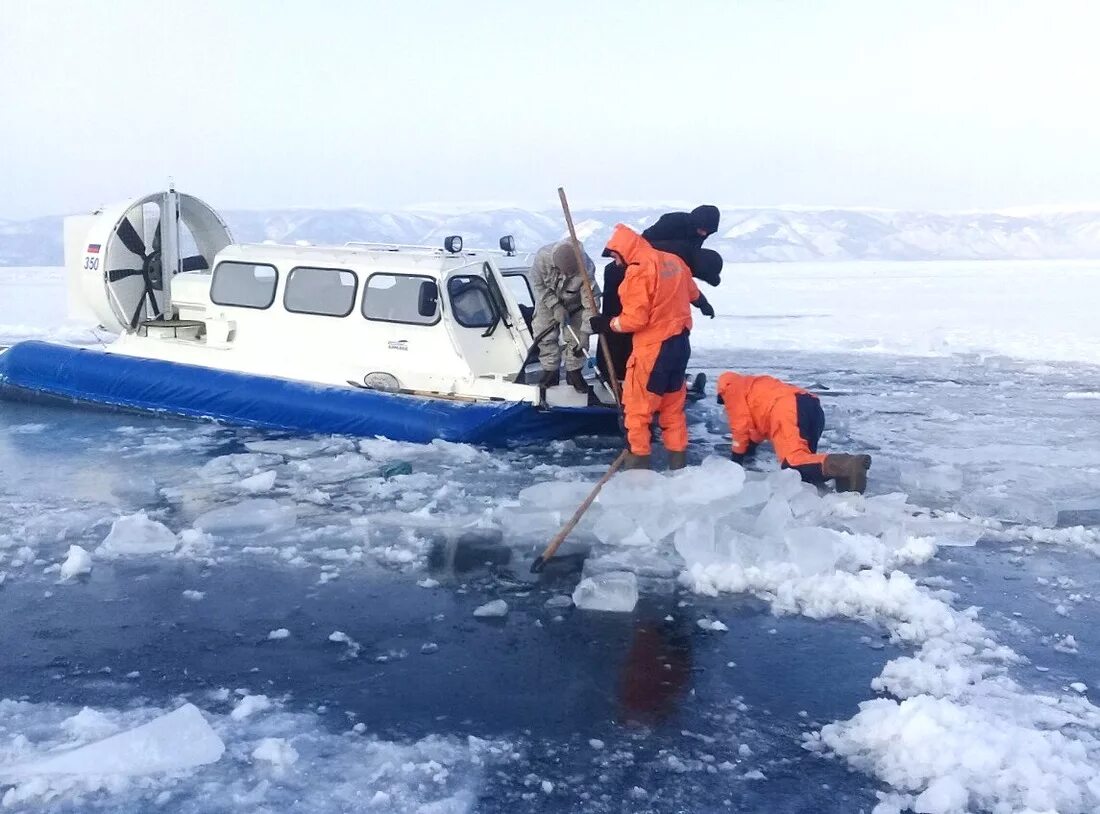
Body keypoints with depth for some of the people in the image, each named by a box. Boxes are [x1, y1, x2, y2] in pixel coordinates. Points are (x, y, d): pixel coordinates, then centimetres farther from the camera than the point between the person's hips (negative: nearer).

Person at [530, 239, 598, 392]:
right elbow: (539, 285, -18)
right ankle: (551, 371, 18)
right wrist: (555, 306, -26)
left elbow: (590, 303, -32)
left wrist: (585, 333, -33)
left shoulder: (587, 268, -39)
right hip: (548, 300, 1)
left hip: (575, 304, -1)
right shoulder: (542, 258, -37)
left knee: (577, 338, -3)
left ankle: (574, 372, 17)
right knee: (545, 336, 1)